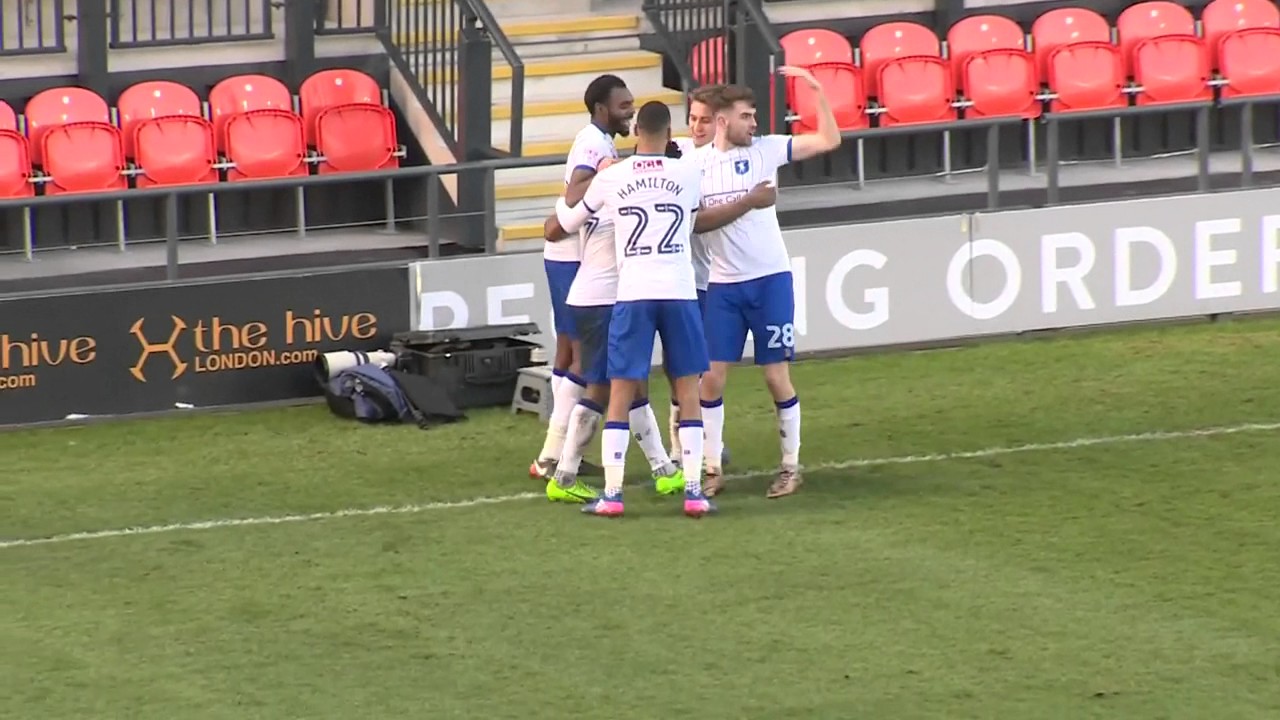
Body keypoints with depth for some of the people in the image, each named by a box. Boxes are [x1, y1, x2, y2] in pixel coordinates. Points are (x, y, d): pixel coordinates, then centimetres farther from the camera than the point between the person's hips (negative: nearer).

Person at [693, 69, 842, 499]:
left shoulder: (765, 150, -1)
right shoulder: (696, 162, 3)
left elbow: (829, 141, -5)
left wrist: (817, 91, -13)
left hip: (769, 278, -2)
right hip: (722, 285, 2)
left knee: (777, 377, 1)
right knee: (712, 377, -1)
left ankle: (790, 467, 13)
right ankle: (712, 469, 9)